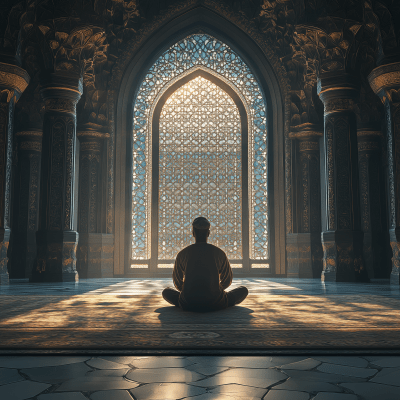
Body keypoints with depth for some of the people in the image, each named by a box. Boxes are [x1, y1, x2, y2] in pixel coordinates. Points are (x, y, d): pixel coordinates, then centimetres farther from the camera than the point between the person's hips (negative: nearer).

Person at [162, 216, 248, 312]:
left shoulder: (182, 254, 2)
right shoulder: (219, 253, 1)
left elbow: (177, 283, 13)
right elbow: (227, 281, 14)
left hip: (188, 304, 1)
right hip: (215, 304, 0)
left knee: (166, 291, 28)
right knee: (244, 290, 21)